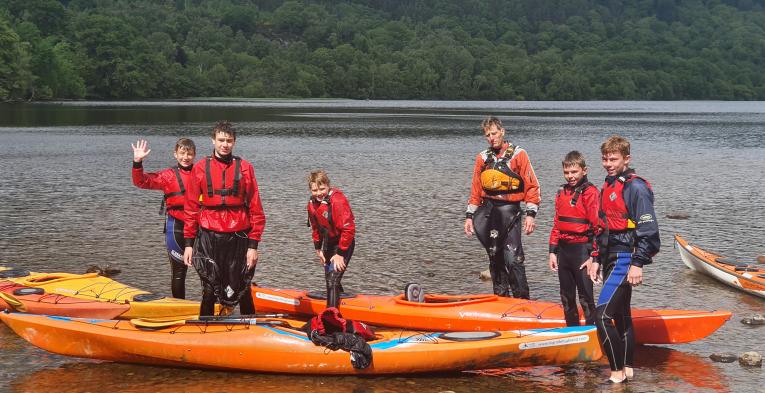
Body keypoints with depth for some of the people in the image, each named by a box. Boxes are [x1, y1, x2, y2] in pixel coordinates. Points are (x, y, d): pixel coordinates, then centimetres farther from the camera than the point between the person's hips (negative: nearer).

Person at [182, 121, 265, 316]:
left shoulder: (244, 168, 2)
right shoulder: (201, 168, 4)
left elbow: (256, 210, 2)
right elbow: (191, 208, 7)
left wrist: (253, 245, -3)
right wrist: (189, 243, 3)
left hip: (238, 238, 0)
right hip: (208, 237, 0)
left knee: (242, 291, 7)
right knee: (209, 292, 5)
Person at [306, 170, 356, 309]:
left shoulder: (338, 201, -28)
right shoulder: (312, 203, -3)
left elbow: (348, 229, -28)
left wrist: (340, 253, -24)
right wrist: (318, 248, 8)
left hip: (343, 244, -9)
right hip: (328, 243, 9)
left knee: (333, 279, -19)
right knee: (329, 277, 24)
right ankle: (338, 299, 49)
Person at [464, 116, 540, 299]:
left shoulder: (518, 155, 1)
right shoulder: (482, 158, 13)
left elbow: (532, 186, -2)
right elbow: (475, 190, 18)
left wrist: (530, 214, -10)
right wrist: (469, 216, 12)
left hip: (509, 210, -5)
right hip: (487, 211, 5)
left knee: (513, 259, -11)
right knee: (495, 259, 10)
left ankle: (523, 302, -6)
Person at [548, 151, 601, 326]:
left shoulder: (590, 192, -10)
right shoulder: (562, 193, 12)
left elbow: (597, 226, -13)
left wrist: (594, 256, -16)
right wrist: (553, 251, 13)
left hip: (581, 250, -7)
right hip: (563, 250, 7)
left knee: (586, 297, -3)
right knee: (567, 298, 15)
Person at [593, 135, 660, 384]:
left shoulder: (635, 187, -14)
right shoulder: (608, 186, 14)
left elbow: (648, 229, -18)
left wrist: (638, 264, -22)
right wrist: (597, 258, 21)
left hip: (626, 259, -10)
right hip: (611, 259, 10)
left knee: (602, 315, -16)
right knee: (621, 315, 16)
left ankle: (617, 372, -11)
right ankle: (627, 368, 26)